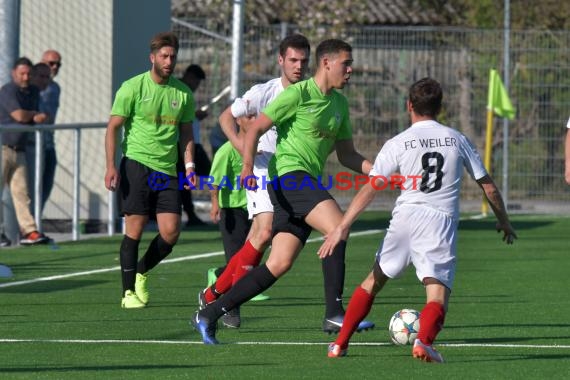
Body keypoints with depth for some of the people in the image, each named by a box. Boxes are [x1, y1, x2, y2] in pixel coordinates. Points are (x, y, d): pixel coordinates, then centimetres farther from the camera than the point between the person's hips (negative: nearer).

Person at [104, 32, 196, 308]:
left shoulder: (183, 93, 9)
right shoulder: (133, 88, -4)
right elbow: (113, 127, -3)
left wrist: (189, 166, 5)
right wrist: (111, 166, -11)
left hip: (168, 169, 4)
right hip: (136, 162, -4)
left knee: (171, 232, -4)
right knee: (135, 228, -7)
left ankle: (141, 273, 21)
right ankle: (128, 292, 0)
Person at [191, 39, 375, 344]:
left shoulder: (339, 104, 18)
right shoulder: (298, 94, -7)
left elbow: (346, 155, 23)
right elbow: (256, 129, -9)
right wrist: (248, 167, -23)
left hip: (310, 183, 8)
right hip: (290, 173, -8)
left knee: (279, 265, 1)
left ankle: (209, 315, 6)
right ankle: (335, 311, -26)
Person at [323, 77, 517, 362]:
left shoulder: (397, 144, 5)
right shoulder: (458, 140, 12)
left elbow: (370, 189, -4)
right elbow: (488, 187, 17)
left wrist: (343, 227, -4)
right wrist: (503, 221, 32)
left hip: (405, 219, 0)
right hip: (442, 223, 0)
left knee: (374, 281, 20)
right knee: (438, 295, -6)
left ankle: (340, 344, 18)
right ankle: (424, 340, -36)